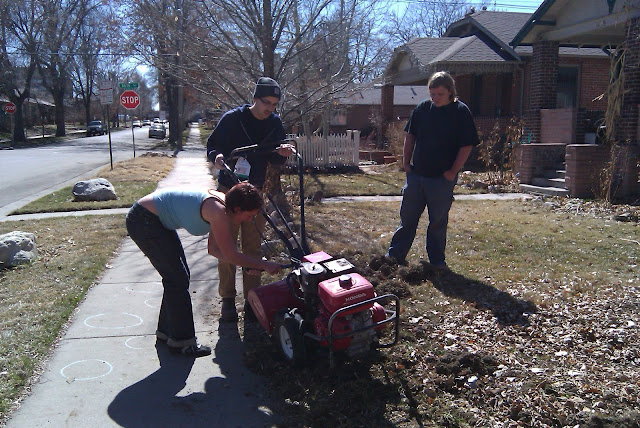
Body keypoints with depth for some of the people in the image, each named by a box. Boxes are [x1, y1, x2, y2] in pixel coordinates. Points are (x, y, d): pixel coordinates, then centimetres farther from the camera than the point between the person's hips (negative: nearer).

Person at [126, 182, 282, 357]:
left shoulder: (222, 204, 1)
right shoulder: (218, 211, -27)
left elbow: (213, 249, 6)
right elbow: (231, 256, -23)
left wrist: (248, 263, -1)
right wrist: (264, 264, -14)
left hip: (158, 221, 10)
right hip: (143, 221, -10)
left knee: (177, 276, 14)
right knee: (178, 279, -5)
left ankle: (167, 331, 30)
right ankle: (181, 340, 7)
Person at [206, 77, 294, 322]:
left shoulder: (275, 124, 1)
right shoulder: (232, 119, -10)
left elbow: (275, 160, 6)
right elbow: (212, 144, -3)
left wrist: (282, 154, -17)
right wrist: (217, 156, -26)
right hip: (228, 190, -3)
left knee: (253, 248, 6)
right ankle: (228, 299, 14)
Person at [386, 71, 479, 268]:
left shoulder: (461, 112, -6)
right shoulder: (422, 108, 5)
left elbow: (467, 146, -6)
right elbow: (410, 136, 13)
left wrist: (453, 171, -10)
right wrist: (406, 162, 6)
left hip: (442, 178, -3)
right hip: (416, 174, 3)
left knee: (438, 221, 7)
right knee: (407, 216, 10)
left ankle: (437, 259, 20)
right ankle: (395, 254, 20)